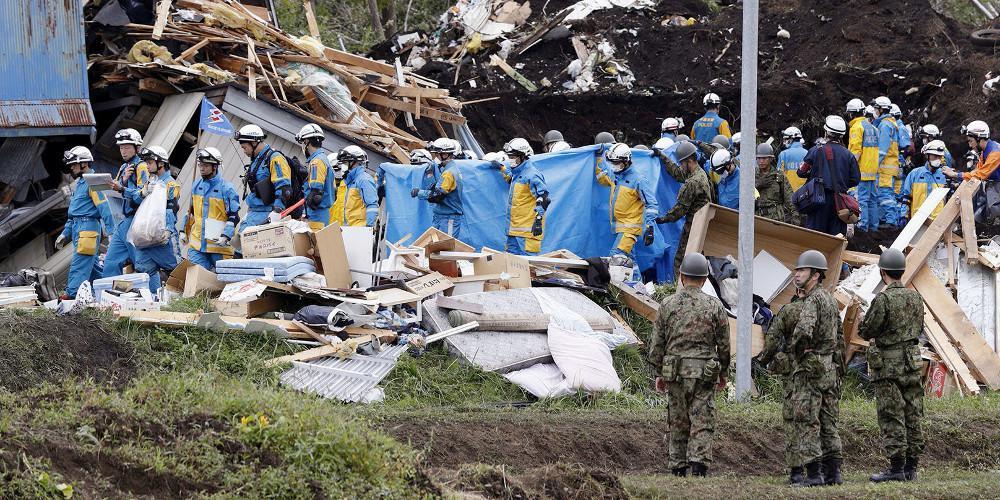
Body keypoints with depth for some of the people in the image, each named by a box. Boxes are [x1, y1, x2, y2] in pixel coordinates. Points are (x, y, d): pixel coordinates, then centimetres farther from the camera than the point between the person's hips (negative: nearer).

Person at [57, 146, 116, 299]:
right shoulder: (78, 184, 20)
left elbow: (104, 208, -17)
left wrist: (111, 232, -21)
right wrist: (65, 234, 24)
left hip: (88, 227, -10)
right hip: (77, 229, 10)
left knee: (79, 265, -14)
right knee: (92, 266, 13)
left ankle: (71, 295, -20)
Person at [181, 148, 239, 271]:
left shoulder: (226, 188, -8)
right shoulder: (196, 186, 11)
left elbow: (233, 217, -7)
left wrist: (225, 237, -18)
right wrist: (184, 231, 20)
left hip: (218, 246, -5)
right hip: (197, 244, 5)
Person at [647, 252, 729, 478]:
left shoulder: (668, 305, 1)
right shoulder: (714, 306, -2)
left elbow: (657, 343, 4)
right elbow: (724, 344, 4)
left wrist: (658, 373, 13)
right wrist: (723, 373, 15)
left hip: (675, 373, 1)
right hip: (704, 373, -1)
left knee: (678, 424, 11)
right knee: (702, 424, -1)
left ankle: (678, 470, 13)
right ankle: (699, 466, -14)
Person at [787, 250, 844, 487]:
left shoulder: (812, 300, -14)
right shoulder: (831, 300, 15)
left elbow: (804, 331, -31)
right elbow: (839, 338, 21)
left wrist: (794, 349, -13)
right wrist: (839, 367, 25)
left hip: (810, 369, -9)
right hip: (830, 367, 9)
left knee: (807, 423, -7)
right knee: (828, 422, 10)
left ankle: (813, 474, -10)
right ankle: (833, 471, 10)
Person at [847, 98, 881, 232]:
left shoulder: (857, 127, -8)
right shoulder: (872, 127, 17)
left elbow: (855, 150, -16)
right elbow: (878, 147, 20)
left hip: (862, 169, -8)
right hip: (874, 170, 8)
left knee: (862, 198, -9)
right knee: (872, 198, 11)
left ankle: (863, 224, -12)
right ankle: (873, 225, 13)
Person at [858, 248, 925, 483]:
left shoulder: (883, 299, -16)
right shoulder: (915, 297, 6)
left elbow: (866, 331, -12)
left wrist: (864, 321, 10)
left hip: (888, 364, -6)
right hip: (913, 361, 7)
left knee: (892, 419, -3)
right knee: (912, 417, 9)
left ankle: (896, 467, -5)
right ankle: (911, 467, 12)